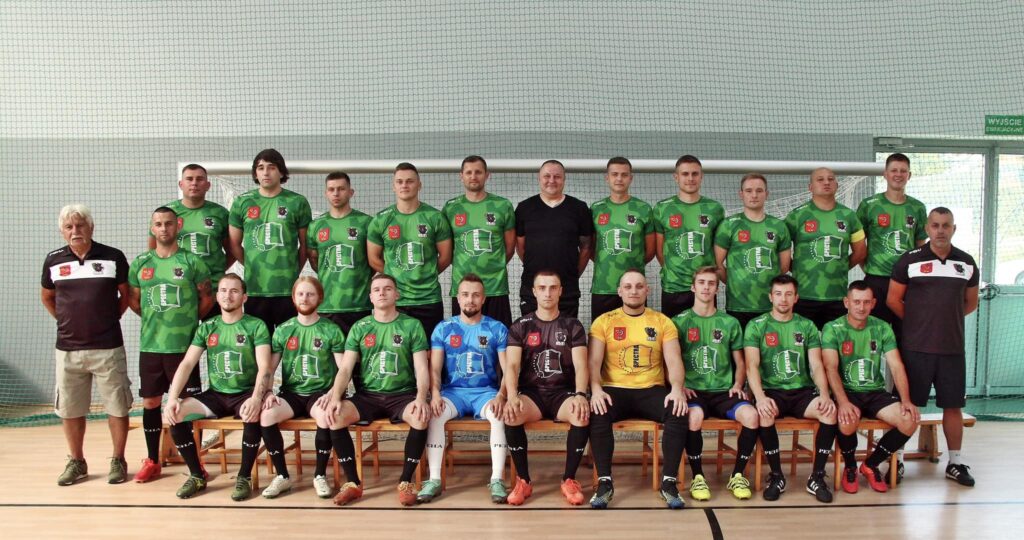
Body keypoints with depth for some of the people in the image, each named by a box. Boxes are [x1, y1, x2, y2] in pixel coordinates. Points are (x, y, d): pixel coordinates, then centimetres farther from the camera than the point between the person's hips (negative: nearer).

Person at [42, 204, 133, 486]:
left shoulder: (113, 257, -3)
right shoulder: (54, 260, 4)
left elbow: (126, 294, 9)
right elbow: (47, 297, 19)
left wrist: (110, 318, 2)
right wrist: (66, 320, 10)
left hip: (108, 348, -2)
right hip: (67, 349, 3)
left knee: (117, 407, 2)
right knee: (69, 409, 11)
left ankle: (118, 461, 17)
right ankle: (76, 462, 27)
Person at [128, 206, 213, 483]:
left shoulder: (192, 261, -3)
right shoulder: (140, 263, 7)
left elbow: (206, 298, 2)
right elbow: (133, 300, 15)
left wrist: (187, 321, 5)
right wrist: (156, 319, 10)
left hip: (184, 345, -3)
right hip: (150, 345, 3)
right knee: (150, 402, 10)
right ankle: (152, 461, 24)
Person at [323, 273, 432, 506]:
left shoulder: (412, 325, 4)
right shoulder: (359, 328, 9)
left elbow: (422, 369, -3)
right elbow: (345, 368, 3)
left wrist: (421, 397, -22)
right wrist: (335, 396, -16)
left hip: (402, 395, -2)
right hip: (367, 395, 2)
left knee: (422, 416, -34)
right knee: (335, 415, -26)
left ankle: (406, 482, -15)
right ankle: (354, 483, -12)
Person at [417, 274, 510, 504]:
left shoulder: (497, 329, 5)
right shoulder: (443, 328, 8)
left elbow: (508, 369, -2)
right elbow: (435, 368, 2)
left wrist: (501, 396, -20)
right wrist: (435, 393, -18)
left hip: (486, 391, -1)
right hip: (453, 391, 1)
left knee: (499, 415, -33)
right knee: (434, 415, -31)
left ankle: (496, 479, -26)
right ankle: (434, 479, -22)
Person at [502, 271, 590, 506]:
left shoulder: (573, 326, 7)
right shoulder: (520, 326, 6)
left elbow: (580, 366, -4)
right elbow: (512, 366, -6)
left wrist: (580, 394, -25)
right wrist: (512, 396, -26)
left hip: (563, 392, 0)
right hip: (531, 392, 0)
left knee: (583, 414, -34)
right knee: (511, 415, -34)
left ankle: (569, 479, -13)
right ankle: (523, 481, -14)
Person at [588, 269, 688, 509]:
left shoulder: (663, 322, 10)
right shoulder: (603, 322, 7)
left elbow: (674, 361, 0)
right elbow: (594, 361, -3)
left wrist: (677, 389, -20)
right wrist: (596, 389, -23)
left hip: (652, 390, 1)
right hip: (615, 390, -1)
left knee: (678, 412, -29)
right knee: (598, 414, -33)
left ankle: (669, 482, -19)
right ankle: (604, 482, -22)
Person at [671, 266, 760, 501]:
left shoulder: (730, 323, 14)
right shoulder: (679, 322, 7)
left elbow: (740, 363, 18)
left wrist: (737, 384, 0)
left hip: (723, 392, 2)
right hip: (693, 392, -2)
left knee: (751, 415, -28)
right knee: (694, 415, -36)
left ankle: (737, 475, -7)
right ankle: (697, 477, -15)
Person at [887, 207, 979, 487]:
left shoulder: (967, 263, 7)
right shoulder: (910, 260, -3)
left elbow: (970, 303, 17)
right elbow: (893, 299, 1)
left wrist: (945, 318, 8)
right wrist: (917, 322, 4)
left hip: (953, 348, 3)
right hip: (916, 347, -3)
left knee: (953, 405, 9)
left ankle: (955, 463, 22)